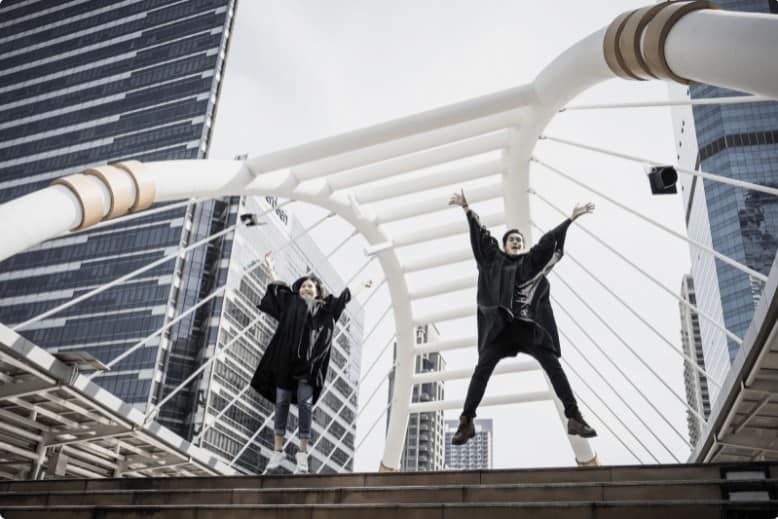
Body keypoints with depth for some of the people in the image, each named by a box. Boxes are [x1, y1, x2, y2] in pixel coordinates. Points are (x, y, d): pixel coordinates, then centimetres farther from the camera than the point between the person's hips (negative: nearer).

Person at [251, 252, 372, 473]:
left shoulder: (324, 307, 22)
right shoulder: (290, 301, 25)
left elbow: (344, 297, 31)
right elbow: (277, 285, 36)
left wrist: (362, 286, 38)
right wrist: (270, 266, 46)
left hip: (308, 361, -1)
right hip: (285, 358, 1)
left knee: (304, 403, -9)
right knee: (282, 402, -1)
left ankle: (303, 453, -8)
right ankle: (277, 451, 3)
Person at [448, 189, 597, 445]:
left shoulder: (532, 260, 17)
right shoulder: (495, 258, 15)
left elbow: (549, 239, 12)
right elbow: (481, 234, 11)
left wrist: (571, 218, 7)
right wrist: (467, 209, 6)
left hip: (530, 325, 1)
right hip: (500, 324, -1)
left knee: (554, 367, -2)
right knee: (482, 369, -8)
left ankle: (575, 419, 4)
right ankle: (466, 422, -5)